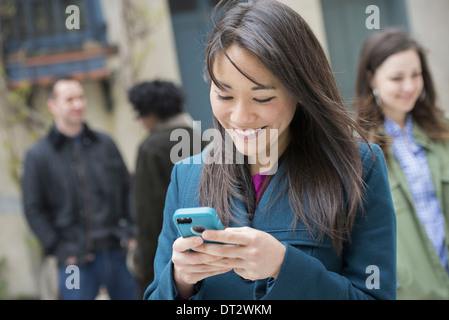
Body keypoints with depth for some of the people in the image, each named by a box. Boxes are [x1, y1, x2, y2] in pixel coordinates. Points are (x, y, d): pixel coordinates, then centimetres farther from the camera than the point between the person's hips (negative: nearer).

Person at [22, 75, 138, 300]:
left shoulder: (104, 144, 10)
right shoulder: (38, 155, 0)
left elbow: (127, 189, 14)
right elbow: (34, 210, 0)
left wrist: (132, 233, 4)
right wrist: (61, 251, -6)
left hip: (120, 252, 3)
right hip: (77, 260, -3)